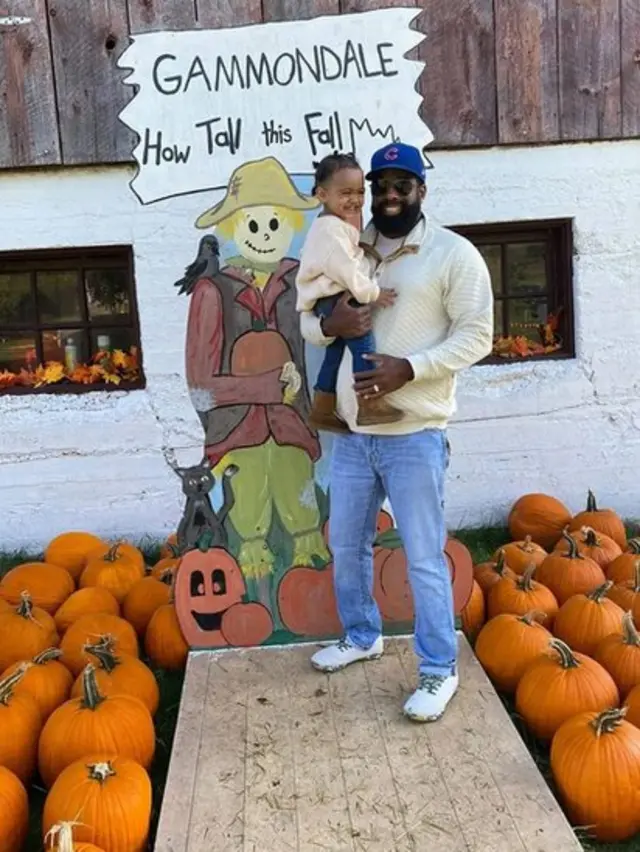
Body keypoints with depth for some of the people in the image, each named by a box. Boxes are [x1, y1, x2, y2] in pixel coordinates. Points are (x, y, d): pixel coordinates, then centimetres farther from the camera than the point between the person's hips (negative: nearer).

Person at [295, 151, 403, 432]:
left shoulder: (341, 223, 18)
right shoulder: (329, 227, -17)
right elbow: (342, 268, -23)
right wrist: (372, 293, -21)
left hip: (336, 297, 11)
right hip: (331, 298, -11)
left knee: (337, 350, 16)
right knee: (362, 338, -25)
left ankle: (322, 409, 26)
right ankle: (369, 404, -32)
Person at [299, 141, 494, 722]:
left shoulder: (453, 253, -4)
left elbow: (476, 335, -9)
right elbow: (306, 321, 13)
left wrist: (408, 367, -22)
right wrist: (328, 324, -12)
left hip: (415, 435, -5)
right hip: (351, 432, 6)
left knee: (424, 558, 1)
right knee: (347, 546, 17)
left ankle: (440, 669, 18)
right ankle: (362, 637, 40)